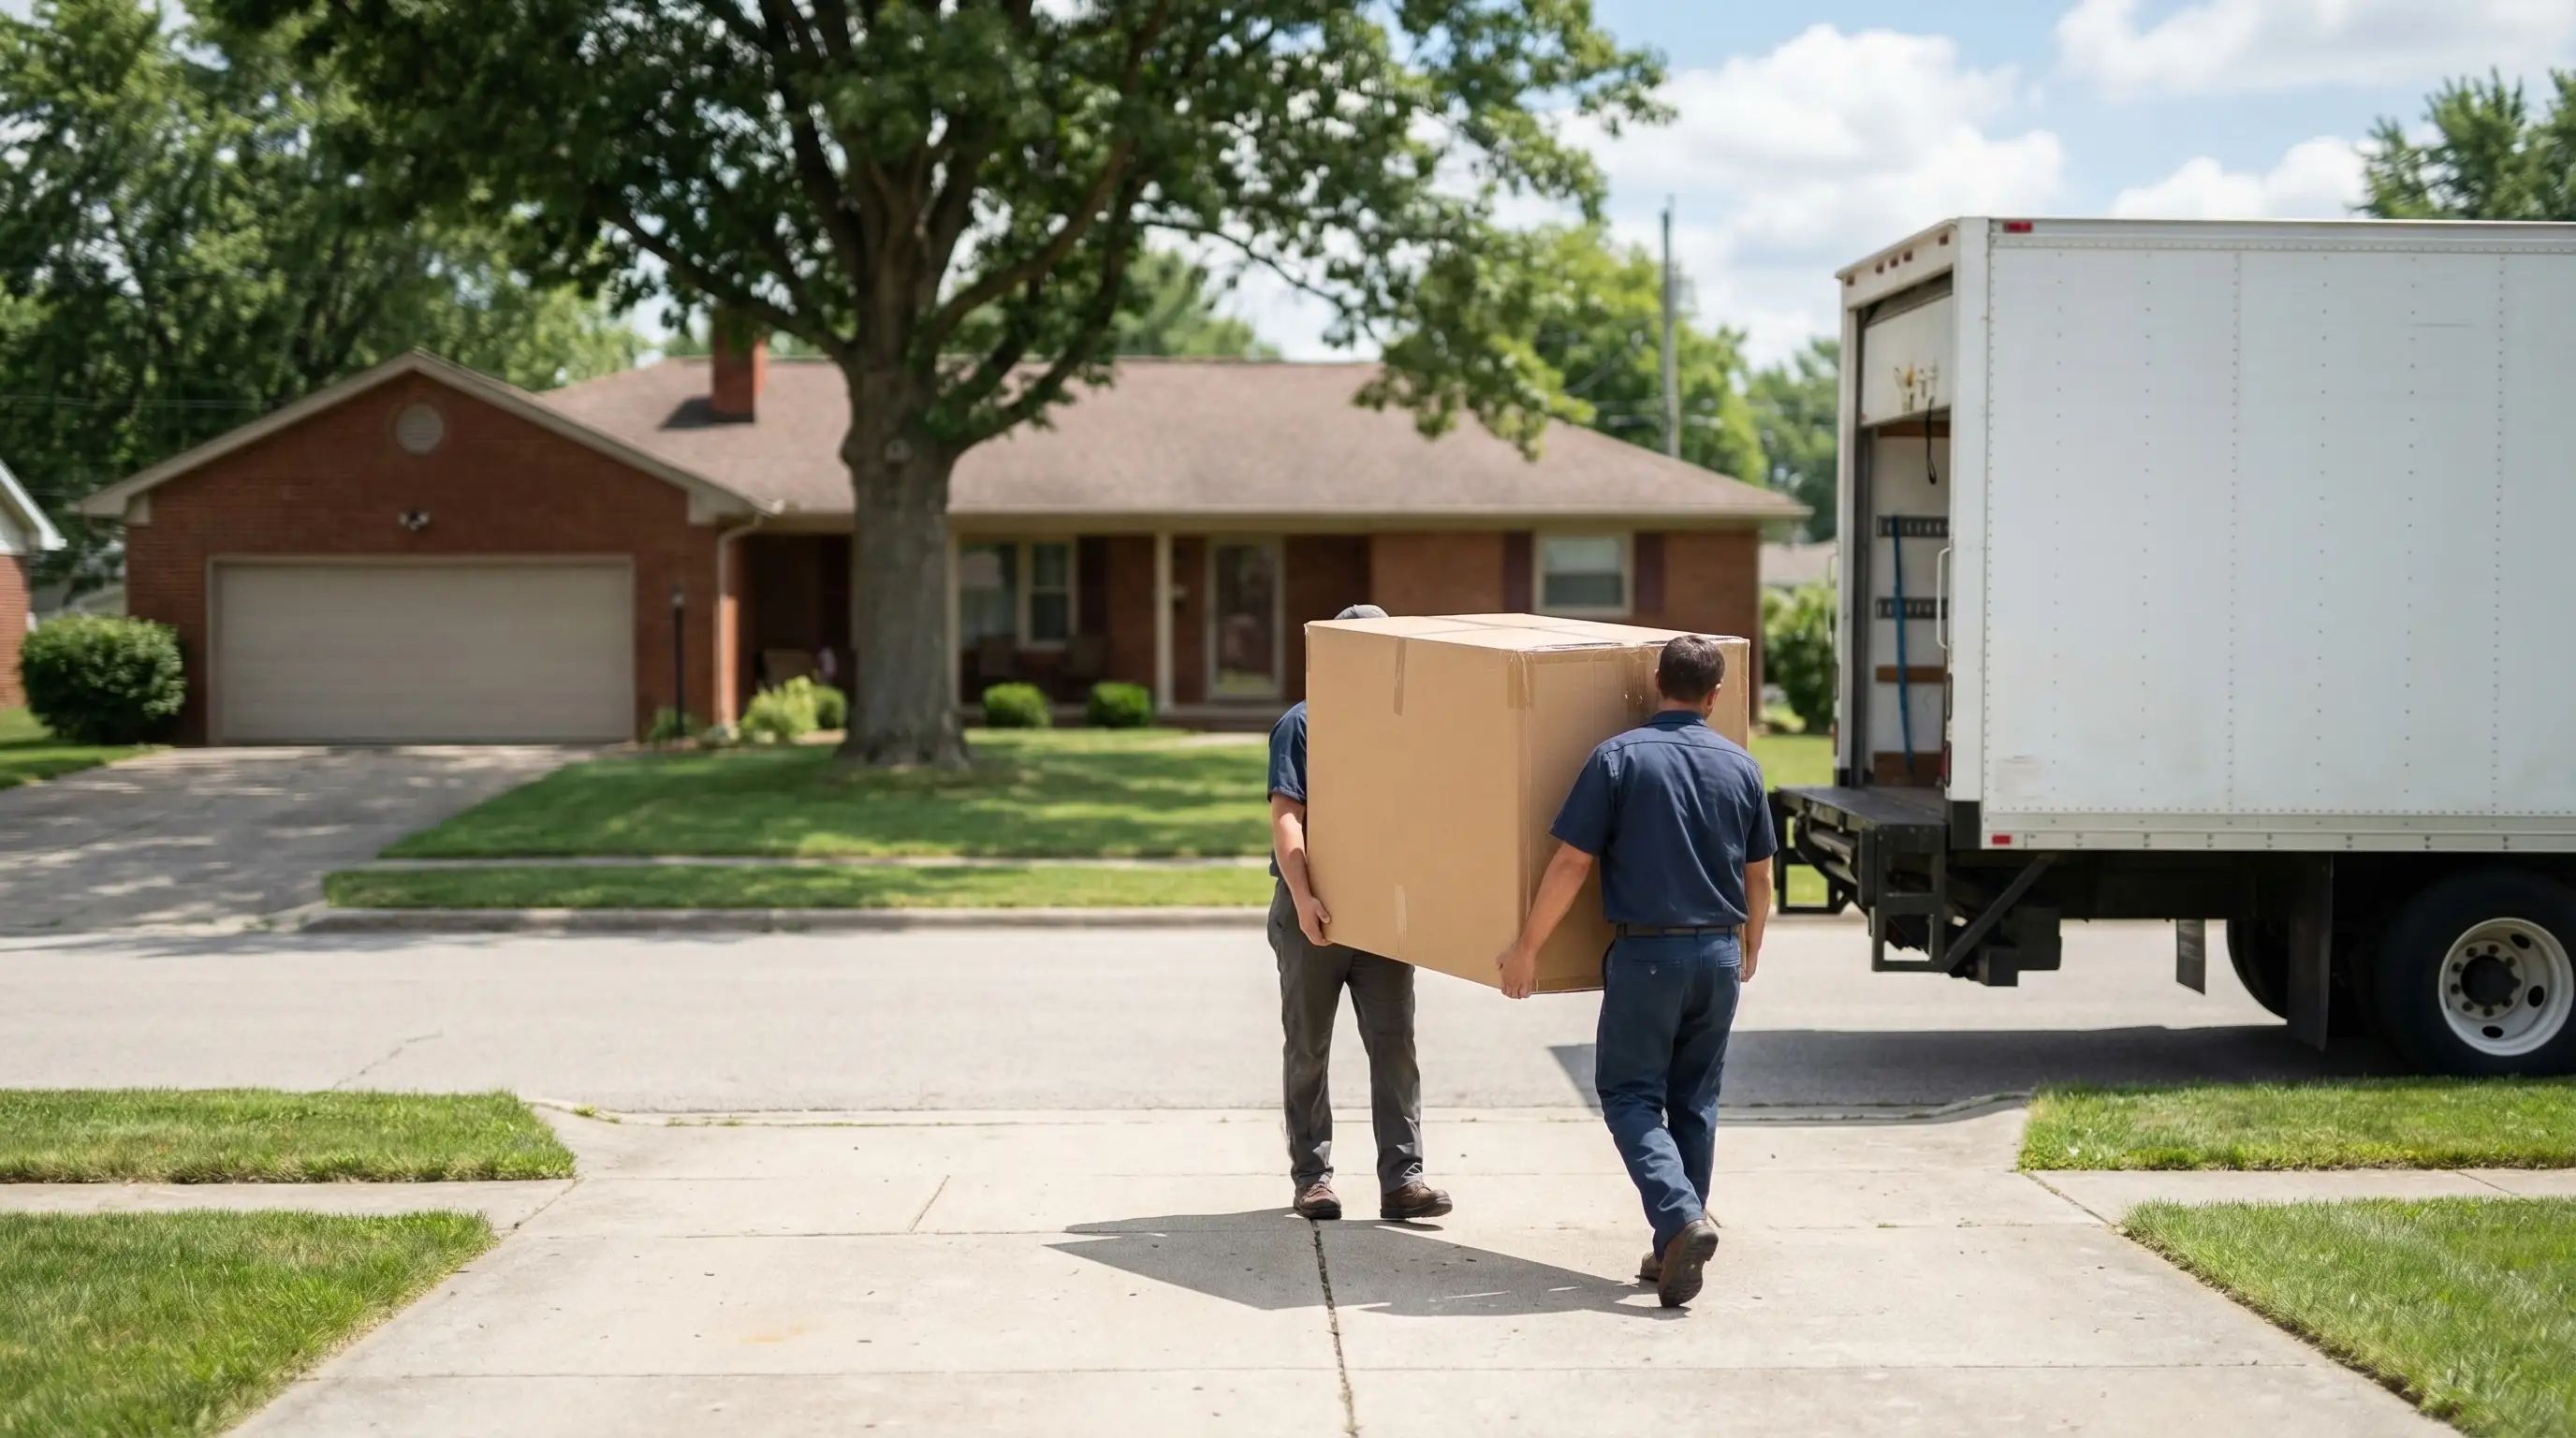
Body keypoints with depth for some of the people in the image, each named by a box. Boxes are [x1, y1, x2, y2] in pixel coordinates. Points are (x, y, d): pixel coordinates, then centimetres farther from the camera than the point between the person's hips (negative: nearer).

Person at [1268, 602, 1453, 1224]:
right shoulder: (1302, 725, -2)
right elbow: (1286, 818, -12)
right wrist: (1303, 897, -24)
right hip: (1313, 911, -3)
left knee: (1394, 1044, -4)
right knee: (1309, 1050, 7)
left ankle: (1401, 1178, -4)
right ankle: (1312, 1175, 16)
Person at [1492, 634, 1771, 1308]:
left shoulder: (1620, 757, -8)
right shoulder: (1740, 766, 5)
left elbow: (1572, 861, -9)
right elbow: (1759, 876, 13)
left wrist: (1527, 946, 0)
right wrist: (1750, 948, 30)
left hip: (1646, 954, -4)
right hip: (1718, 955, 4)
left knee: (1630, 1095, 3)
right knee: (1693, 1101, 13)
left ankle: (1681, 1219, -18)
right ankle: (1675, 1250, 16)